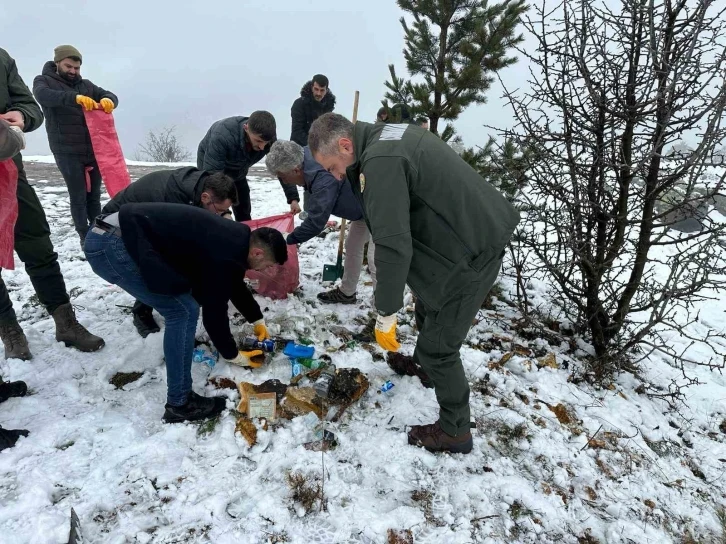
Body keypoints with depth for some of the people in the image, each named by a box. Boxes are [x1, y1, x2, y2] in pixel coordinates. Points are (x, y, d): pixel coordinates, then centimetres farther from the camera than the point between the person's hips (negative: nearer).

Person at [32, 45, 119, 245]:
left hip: (93, 149, 4)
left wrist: (108, 100, -21)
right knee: (78, 196, -5)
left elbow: (110, 95, 5)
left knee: (94, 196, 8)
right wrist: (75, 98, -35)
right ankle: (85, 238, 2)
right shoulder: (43, 81, 5)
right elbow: (44, 95, -17)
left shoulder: (86, 85, 16)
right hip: (67, 151, -3)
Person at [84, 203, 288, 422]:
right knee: (183, 311, -7)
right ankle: (179, 403, 3)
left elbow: (234, 285, 28)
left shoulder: (234, 238, 12)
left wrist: (258, 320, 35)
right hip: (110, 246, -10)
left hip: (112, 235, 10)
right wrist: (233, 355, 6)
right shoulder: (226, 256, -17)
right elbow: (214, 312, -9)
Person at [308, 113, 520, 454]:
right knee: (427, 310, 29)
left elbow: (393, 245, -28)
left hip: (473, 250, -10)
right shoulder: (386, 137, 7)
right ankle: (422, 364, 55)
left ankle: (454, 431, 20)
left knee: (438, 347, 0)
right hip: (481, 230, 10)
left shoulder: (380, 162, -25)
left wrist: (386, 314, -19)